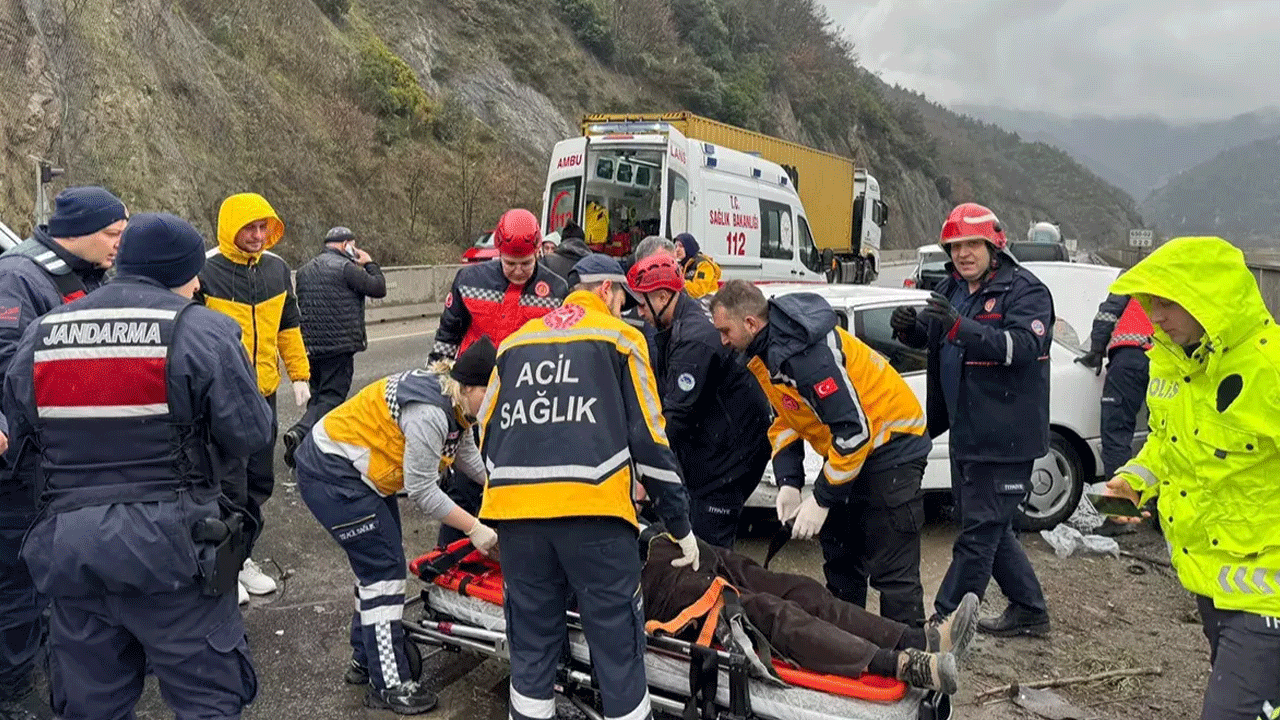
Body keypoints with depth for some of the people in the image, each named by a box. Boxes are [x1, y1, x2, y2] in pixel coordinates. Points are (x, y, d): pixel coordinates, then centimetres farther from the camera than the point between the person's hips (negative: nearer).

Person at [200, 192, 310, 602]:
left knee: (260, 482, 13)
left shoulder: (277, 269, 8)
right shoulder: (205, 272, -10)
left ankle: (242, 556, 29)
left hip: (264, 394, 6)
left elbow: (288, 326, 17)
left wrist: (299, 375, 14)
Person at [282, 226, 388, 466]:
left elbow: (300, 306, 21)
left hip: (310, 346, 8)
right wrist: (370, 264, 6)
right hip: (339, 347, -7)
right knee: (331, 397, -6)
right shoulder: (345, 267, -10)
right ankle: (301, 433, -25)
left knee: (318, 396, 18)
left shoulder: (305, 270, 16)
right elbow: (379, 289, -7)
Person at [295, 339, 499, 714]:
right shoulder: (429, 413, -30)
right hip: (331, 475, -10)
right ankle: (389, 685, 5)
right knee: (384, 569, -5)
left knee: (379, 562, 15)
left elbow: (468, 457, 13)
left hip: (357, 472, 10)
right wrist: (474, 528, -20)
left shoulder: (453, 400, -1)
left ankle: (366, 660, 30)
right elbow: (422, 490, -24)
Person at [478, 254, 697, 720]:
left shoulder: (514, 342, 22)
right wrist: (680, 525, 12)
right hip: (592, 510, -4)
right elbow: (648, 438, 5)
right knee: (617, 642, 5)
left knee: (531, 643, 16)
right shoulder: (619, 337, 10)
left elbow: (488, 432, 24)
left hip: (514, 508, 5)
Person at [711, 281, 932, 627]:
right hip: (850, 448, 10)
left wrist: (822, 500, -22)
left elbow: (854, 430, -29)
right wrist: (788, 482, -2)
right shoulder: (764, 350, 2)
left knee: (892, 570, -9)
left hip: (890, 445, -10)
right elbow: (784, 418, 10)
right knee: (839, 558, 16)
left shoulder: (806, 352, -29)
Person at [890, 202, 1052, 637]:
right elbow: (933, 339, 24)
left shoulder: (1025, 290, -12)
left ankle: (946, 621, 3)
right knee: (990, 526, 18)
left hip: (1005, 434, -9)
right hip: (966, 431, 9)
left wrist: (960, 326, -38)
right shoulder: (951, 290, 11)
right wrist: (909, 329, -1)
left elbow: (1024, 345, -27)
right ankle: (1029, 611, 32)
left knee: (981, 529, -3)